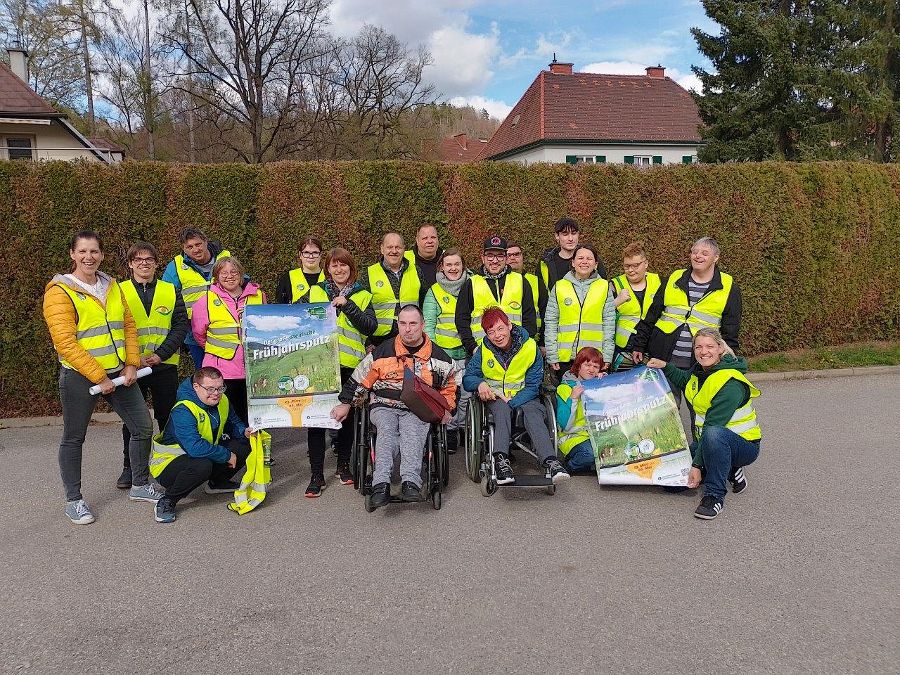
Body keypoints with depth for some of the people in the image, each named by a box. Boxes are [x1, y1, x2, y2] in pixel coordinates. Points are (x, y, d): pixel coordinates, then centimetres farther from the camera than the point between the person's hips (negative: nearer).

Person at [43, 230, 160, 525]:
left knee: (143, 428, 8)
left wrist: (131, 365, -2)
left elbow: (128, 326, 11)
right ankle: (74, 500, 24)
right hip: (79, 377, -6)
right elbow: (65, 343, -17)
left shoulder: (112, 286, 8)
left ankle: (140, 486, 26)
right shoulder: (60, 291, -11)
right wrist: (98, 377, -17)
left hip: (118, 373, 6)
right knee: (73, 439, 8)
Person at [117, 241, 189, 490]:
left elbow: (181, 325, 0)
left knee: (168, 416, 8)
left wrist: (161, 354, -11)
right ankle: (130, 467, 22)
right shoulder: (119, 292, 4)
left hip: (165, 365, 1)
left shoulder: (171, 291, 7)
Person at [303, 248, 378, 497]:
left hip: (349, 365, 0)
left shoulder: (362, 296, 9)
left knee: (346, 416, 11)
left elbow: (370, 326, -6)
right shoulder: (314, 292, 11)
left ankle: (343, 466, 28)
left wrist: (347, 305, -14)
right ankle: (317, 475, 4)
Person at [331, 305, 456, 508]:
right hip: (384, 407, 0)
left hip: (418, 410, 0)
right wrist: (345, 404, 14)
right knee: (387, 429, -33)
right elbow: (359, 379, 15)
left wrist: (445, 409, 12)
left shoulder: (438, 357, 10)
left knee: (412, 429, -34)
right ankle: (381, 483, -46)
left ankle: (410, 482, -49)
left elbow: (449, 386, 25)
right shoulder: (383, 352, 7)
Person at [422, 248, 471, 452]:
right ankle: (450, 430, 14)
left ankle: (464, 428, 21)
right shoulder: (434, 292, 6)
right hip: (443, 353, -1)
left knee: (467, 394, 2)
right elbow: (428, 324, 2)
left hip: (468, 352, 1)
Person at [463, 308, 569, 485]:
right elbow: (468, 378, 1)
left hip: (523, 397, 0)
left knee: (534, 412, -32)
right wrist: (480, 383, -23)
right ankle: (501, 460, -49)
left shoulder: (530, 347, -8)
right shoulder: (483, 351, -2)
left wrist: (512, 402, -22)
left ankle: (550, 461, -50)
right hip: (495, 397, 1)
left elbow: (533, 385, -7)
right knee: (502, 410, -34)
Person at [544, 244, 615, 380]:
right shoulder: (559, 287, 6)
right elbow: (550, 323, 5)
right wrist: (552, 357, -1)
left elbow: (609, 324, 5)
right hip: (565, 357, 1)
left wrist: (606, 357, -1)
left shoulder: (604, 287, 7)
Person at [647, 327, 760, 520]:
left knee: (713, 434, -41)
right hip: (705, 442, 8)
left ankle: (715, 496, -24)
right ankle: (729, 470, 11)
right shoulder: (701, 370, 1)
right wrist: (665, 367, 13)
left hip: (744, 445, -8)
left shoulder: (730, 384, -25)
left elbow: (713, 426, -28)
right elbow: (685, 380, 28)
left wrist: (697, 465, -29)